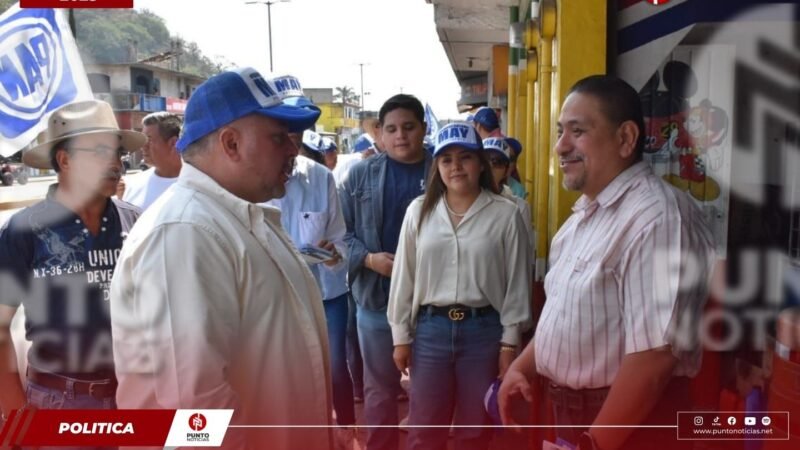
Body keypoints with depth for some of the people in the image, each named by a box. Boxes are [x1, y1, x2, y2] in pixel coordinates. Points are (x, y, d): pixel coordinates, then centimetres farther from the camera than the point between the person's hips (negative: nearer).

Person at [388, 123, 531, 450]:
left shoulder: (506, 214, -4)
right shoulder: (419, 211, 2)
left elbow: (517, 283, -2)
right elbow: (403, 277, 4)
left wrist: (510, 341, -2)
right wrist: (400, 335, 4)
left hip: (484, 329, -1)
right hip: (431, 328, 2)